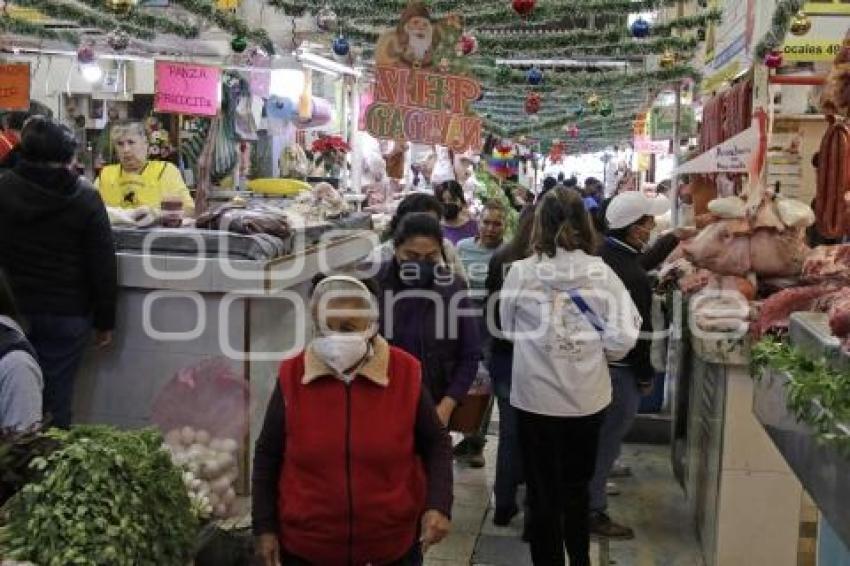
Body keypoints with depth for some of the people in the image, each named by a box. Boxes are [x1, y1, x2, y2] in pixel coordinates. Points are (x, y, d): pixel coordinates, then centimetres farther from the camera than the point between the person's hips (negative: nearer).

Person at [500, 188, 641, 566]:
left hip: (536, 398, -2)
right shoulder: (602, 273, -10)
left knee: (543, 494, 14)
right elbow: (624, 337, -12)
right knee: (577, 489, 23)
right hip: (588, 398, 2)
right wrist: (594, 354, 7)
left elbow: (507, 329, 2)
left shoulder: (520, 272, -12)